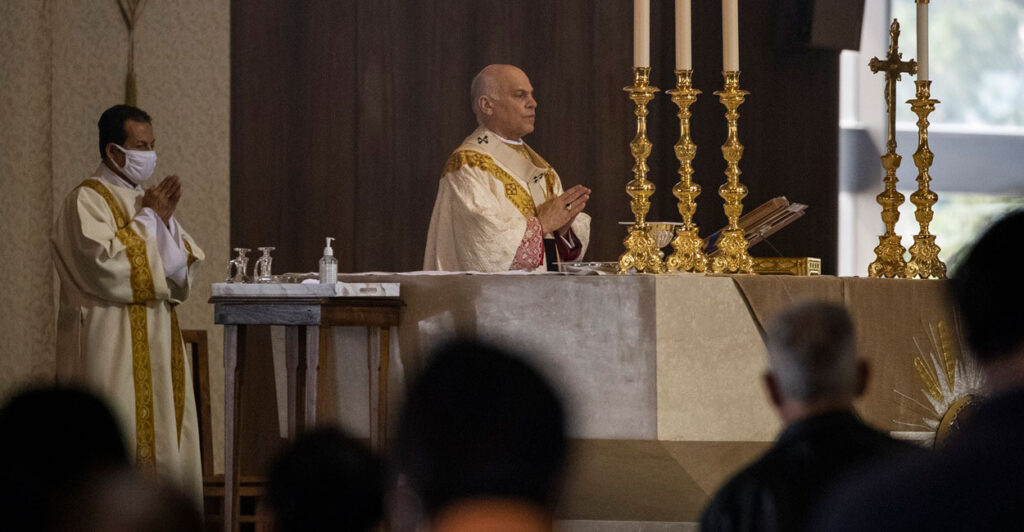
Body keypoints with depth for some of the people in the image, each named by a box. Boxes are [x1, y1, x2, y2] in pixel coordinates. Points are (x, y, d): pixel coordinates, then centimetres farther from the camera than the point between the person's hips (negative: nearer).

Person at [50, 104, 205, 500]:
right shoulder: (87, 201, -7)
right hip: (111, 345, -8)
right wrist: (148, 219, -10)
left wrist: (166, 220, -3)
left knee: (162, 439, 5)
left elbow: (183, 267, 13)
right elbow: (103, 263, -21)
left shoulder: (145, 199, 17)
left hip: (158, 341, 8)